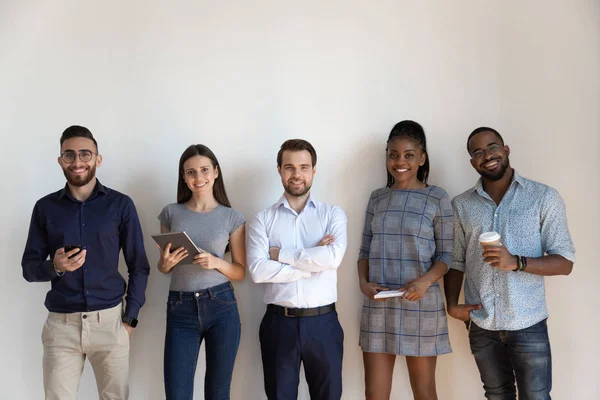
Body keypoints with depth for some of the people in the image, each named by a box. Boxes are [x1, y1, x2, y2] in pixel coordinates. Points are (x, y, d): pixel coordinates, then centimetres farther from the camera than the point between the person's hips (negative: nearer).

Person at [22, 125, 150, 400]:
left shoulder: (120, 205, 0)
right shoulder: (45, 207, 4)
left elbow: (139, 266, 3)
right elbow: (29, 268, 5)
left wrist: (130, 318, -3)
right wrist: (54, 267, -16)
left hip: (110, 320, 0)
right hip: (61, 324, 1)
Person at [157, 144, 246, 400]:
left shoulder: (232, 217, 3)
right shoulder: (171, 213, 6)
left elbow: (240, 272, 5)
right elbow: (162, 267, 15)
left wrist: (216, 262, -14)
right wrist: (166, 263, -8)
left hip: (221, 307, -1)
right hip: (180, 310, 1)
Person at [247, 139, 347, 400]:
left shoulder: (333, 214, 3)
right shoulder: (263, 219, 2)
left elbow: (333, 258, -16)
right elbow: (258, 270, -11)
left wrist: (280, 254, -11)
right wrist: (312, 262, -13)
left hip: (323, 322, 0)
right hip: (279, 323, 0)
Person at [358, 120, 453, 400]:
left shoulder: (437, 198, -3)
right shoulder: (377, 197, 9)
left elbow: (446, 255, -3)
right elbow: (365, 250, 11)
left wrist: (425, 281, -21)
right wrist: (363, 282, -7)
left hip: (420, 306, -3)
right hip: (378, 306, 3)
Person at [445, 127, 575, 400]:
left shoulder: (544, 197, -5)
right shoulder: (461, 205, 4)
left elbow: (565, 262, -7)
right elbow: (456, 262, 10)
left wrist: (516, 262, -22)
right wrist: (452, 304, -5)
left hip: (528, 325, -3)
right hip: (481, 326, 3)